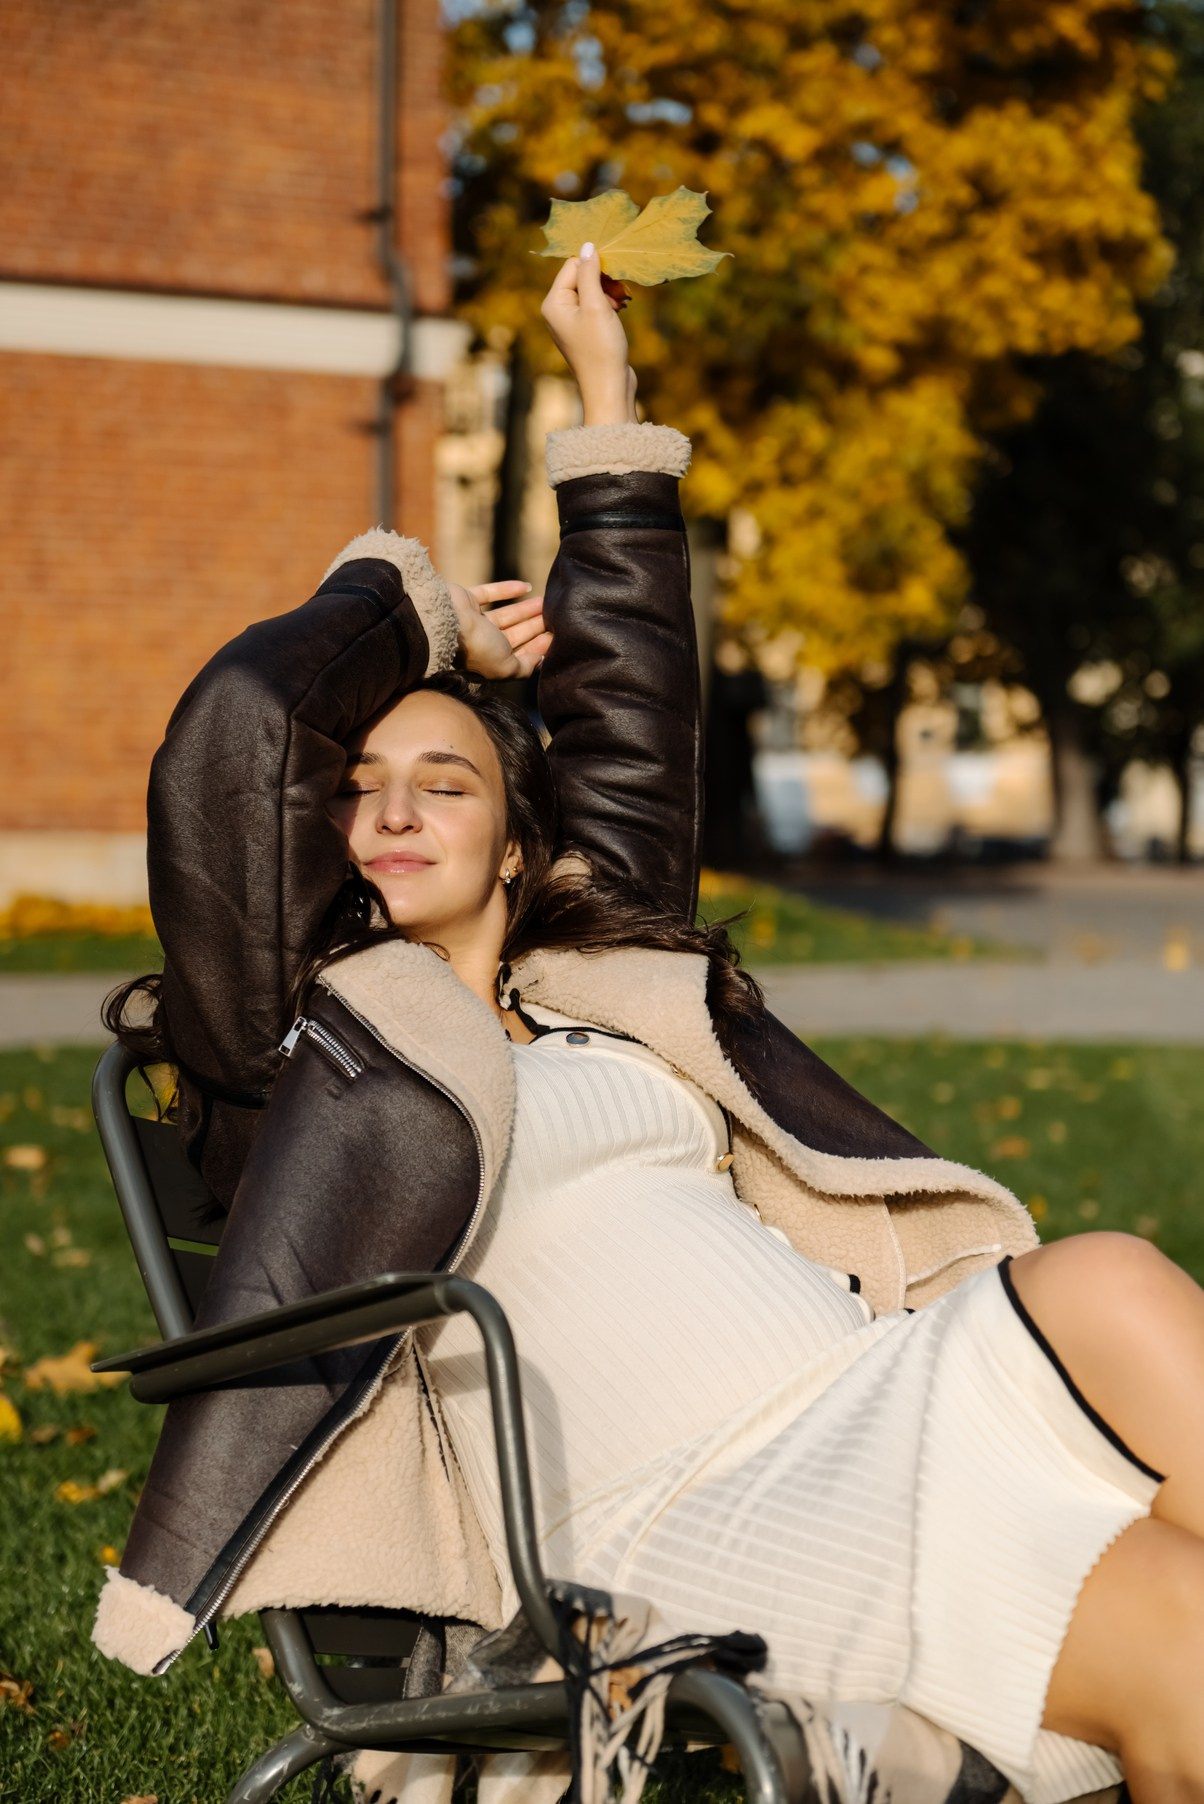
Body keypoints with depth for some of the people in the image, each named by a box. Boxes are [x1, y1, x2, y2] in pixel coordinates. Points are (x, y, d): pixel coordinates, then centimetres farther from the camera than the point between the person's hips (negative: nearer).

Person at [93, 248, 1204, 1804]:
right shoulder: (306, 1039, 11)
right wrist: (413, 612, 19)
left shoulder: (602, 980, 25)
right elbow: (230, 742, 0)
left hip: (893, 1374, 6)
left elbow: (628, 720, 30)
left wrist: (606, 390, 37)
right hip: (705, 1514, -6)